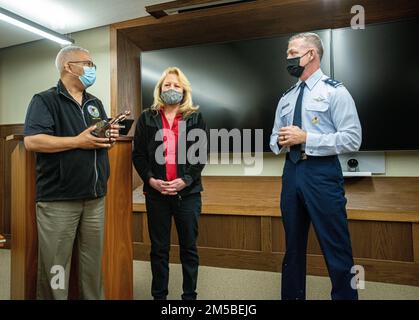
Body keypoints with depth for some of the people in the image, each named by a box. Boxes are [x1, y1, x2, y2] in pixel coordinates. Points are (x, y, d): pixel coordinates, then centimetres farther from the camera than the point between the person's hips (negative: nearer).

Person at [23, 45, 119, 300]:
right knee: (55, 267, 4)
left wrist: (110, 137, -2)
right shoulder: (45, 100, -4)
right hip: (58, 199, -6)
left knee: (94, 264, 14)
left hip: (96, 197, 6)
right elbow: (32, 141, -16)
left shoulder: (95, 103, 17)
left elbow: (102, 137, 22)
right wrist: (79, 141, -18)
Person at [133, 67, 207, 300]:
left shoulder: (196, 118, 5)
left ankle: (190, 295, 23)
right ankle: (159, 295, 25)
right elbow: (138, 154, 4)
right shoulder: (147, 118, 8)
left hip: (188, 192, 0)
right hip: (156, 192, 1)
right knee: (159, 248, 10)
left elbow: (202, 154, -1)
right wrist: (151, 180, -11)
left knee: (189, 247, 9)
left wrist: (185, 180, -13)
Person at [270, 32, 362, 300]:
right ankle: (292, 295, 31)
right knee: (293, 245, 15)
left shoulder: (335, 91, -2)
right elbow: (274, 139, 19)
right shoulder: (286, 98, 15)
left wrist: (305, 138, -17)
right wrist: (280, 142, -5)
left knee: (336, 248, 0)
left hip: (322, 173, -6)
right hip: (291, 172, 6)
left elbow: (352, 139, -11)